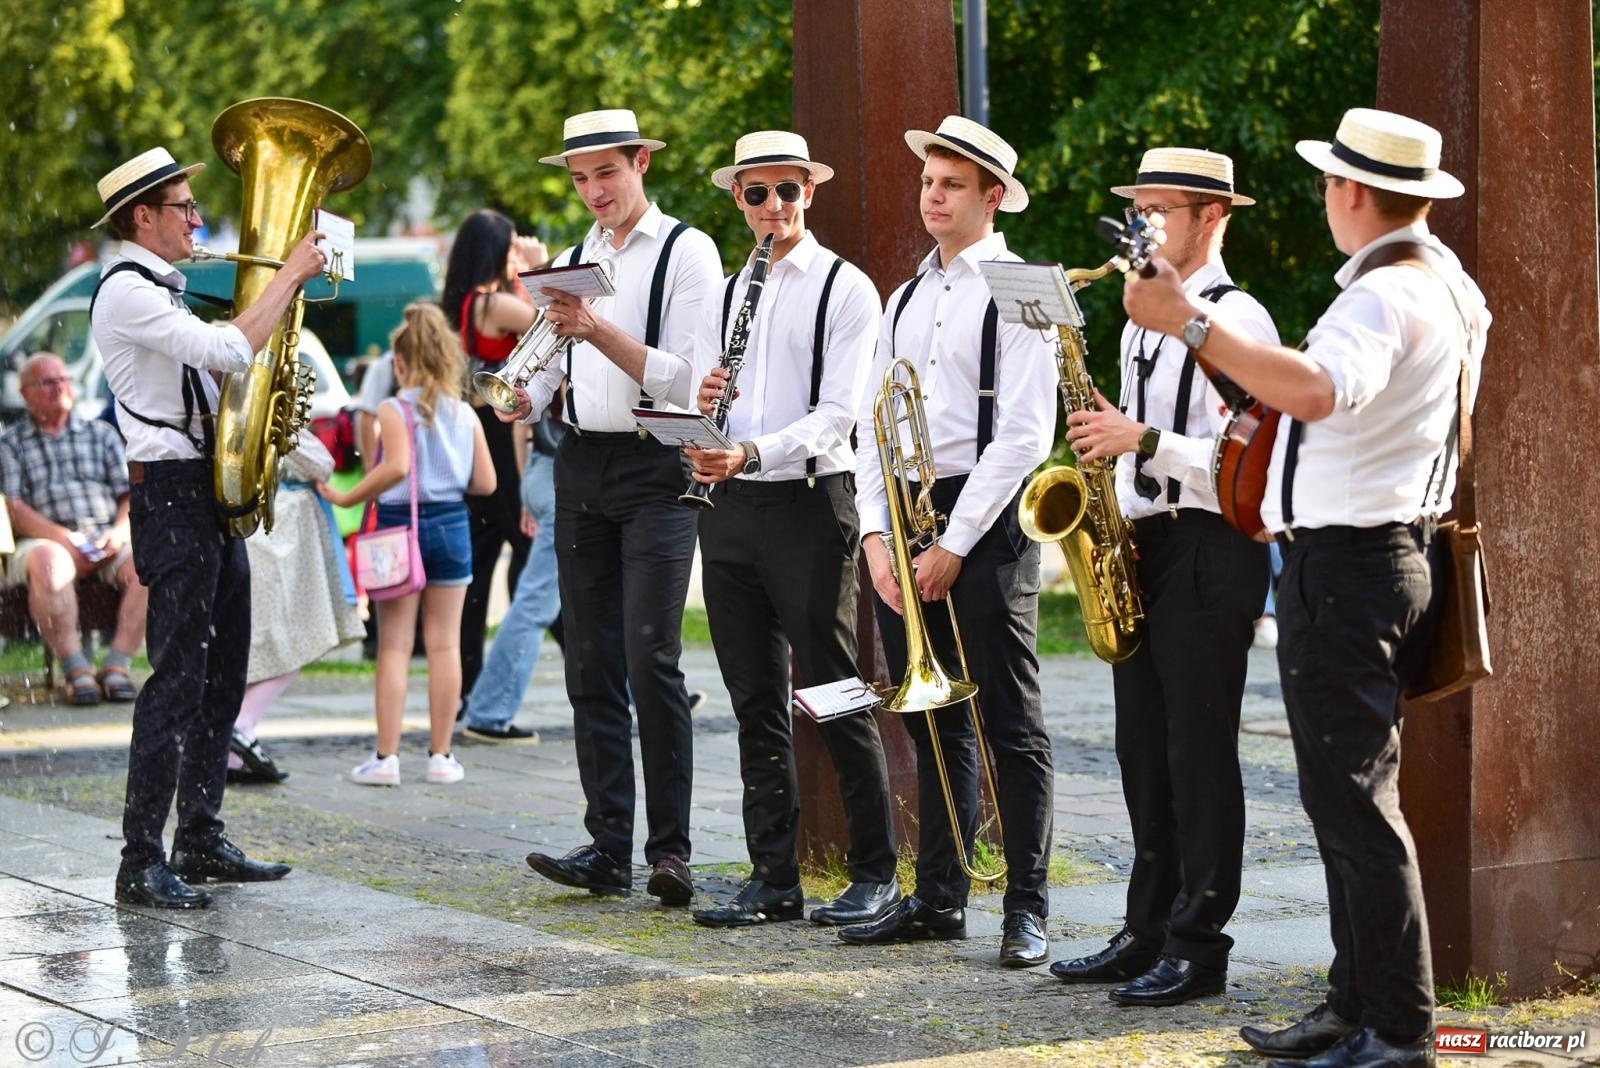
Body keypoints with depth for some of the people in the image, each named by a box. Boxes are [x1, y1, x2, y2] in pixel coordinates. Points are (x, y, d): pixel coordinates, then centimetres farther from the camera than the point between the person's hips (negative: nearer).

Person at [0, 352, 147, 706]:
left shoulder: (101, 434, 22)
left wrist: (119, 532, -6)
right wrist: (63, 538, -15)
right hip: (46, 541, -3)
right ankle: (76, 670, -33)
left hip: (107, 541, 3)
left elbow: (131, 494, 15)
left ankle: (117, 665, -28)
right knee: (49, 564, -39)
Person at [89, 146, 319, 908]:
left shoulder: (162, 291, 19)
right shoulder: (126, 291, -12)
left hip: (211, 493, 10)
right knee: (177, 679, -12)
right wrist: (289, 277, -14)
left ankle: (200, 842, 20)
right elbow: (231, 350, -23)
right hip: (171, 494, -10)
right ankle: (141, 863, -10)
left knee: (222, 676, 13)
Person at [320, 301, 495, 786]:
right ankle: (441, 755, 10)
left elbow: (396, 467, -25)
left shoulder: (394, 410, -9)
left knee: (394, 646, 1)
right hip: (451, 526, 3)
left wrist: (346, 498, -18)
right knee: (444, 644, 7)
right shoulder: (465, 414, 3)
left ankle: (387, 756, -1)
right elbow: (486, 482, 3)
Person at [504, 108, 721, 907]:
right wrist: (523, 399, -3)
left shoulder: (685, 251, -2)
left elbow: (682, 378, -10)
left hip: (655, 468, -6)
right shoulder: (570, 263, 18)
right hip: (581, 466, 6)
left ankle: (670, 849, -10)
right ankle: (607, 847, 6)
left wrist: (598, 330, -19)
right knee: (591, 666, 4)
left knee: (651, 659, -14)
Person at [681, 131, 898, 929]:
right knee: (756, 705, 7)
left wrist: (751, 453, -25)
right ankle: (773, 879, 12)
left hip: (809, 502, -6)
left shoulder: (845, 289, -2)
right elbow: (696, 406, 14)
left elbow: (837, 415, -11)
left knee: (835, 698, -5)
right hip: (729, 509, 6)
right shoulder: (725, 296, 16)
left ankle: (874, 875, 3)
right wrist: (702, 408, -10)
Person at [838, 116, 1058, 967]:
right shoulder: (905, 299, 17)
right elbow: (873, 423, 14)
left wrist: (954, 546, -14)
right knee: (933, 724, 11)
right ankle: (938, 898, 17)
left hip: (983, 520, -7)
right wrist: (876, 535, 0)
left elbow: (1023, 435, -12)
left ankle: (1026, 908, -1)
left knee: (1010, 726, -4)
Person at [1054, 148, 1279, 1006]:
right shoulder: (1142, 324, 18)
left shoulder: (1236, 319, -9)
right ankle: (1149, 930, 17)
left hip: (1209, 553, -8)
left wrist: (1144, 441, -21)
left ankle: (1200, 946, -1)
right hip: (1142, 549, 9)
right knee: (1145, 751, 10)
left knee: (1199, 753, -5)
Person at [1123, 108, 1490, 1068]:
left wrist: (1192, 325, -38)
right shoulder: (1447, 285, 15)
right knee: (1349, 793, 16)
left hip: (1344, 561, -11)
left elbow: (1318, 390, -38)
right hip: (1387, 547, 11)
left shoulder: (1387, 295, -19)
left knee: (1354, 796, -9)